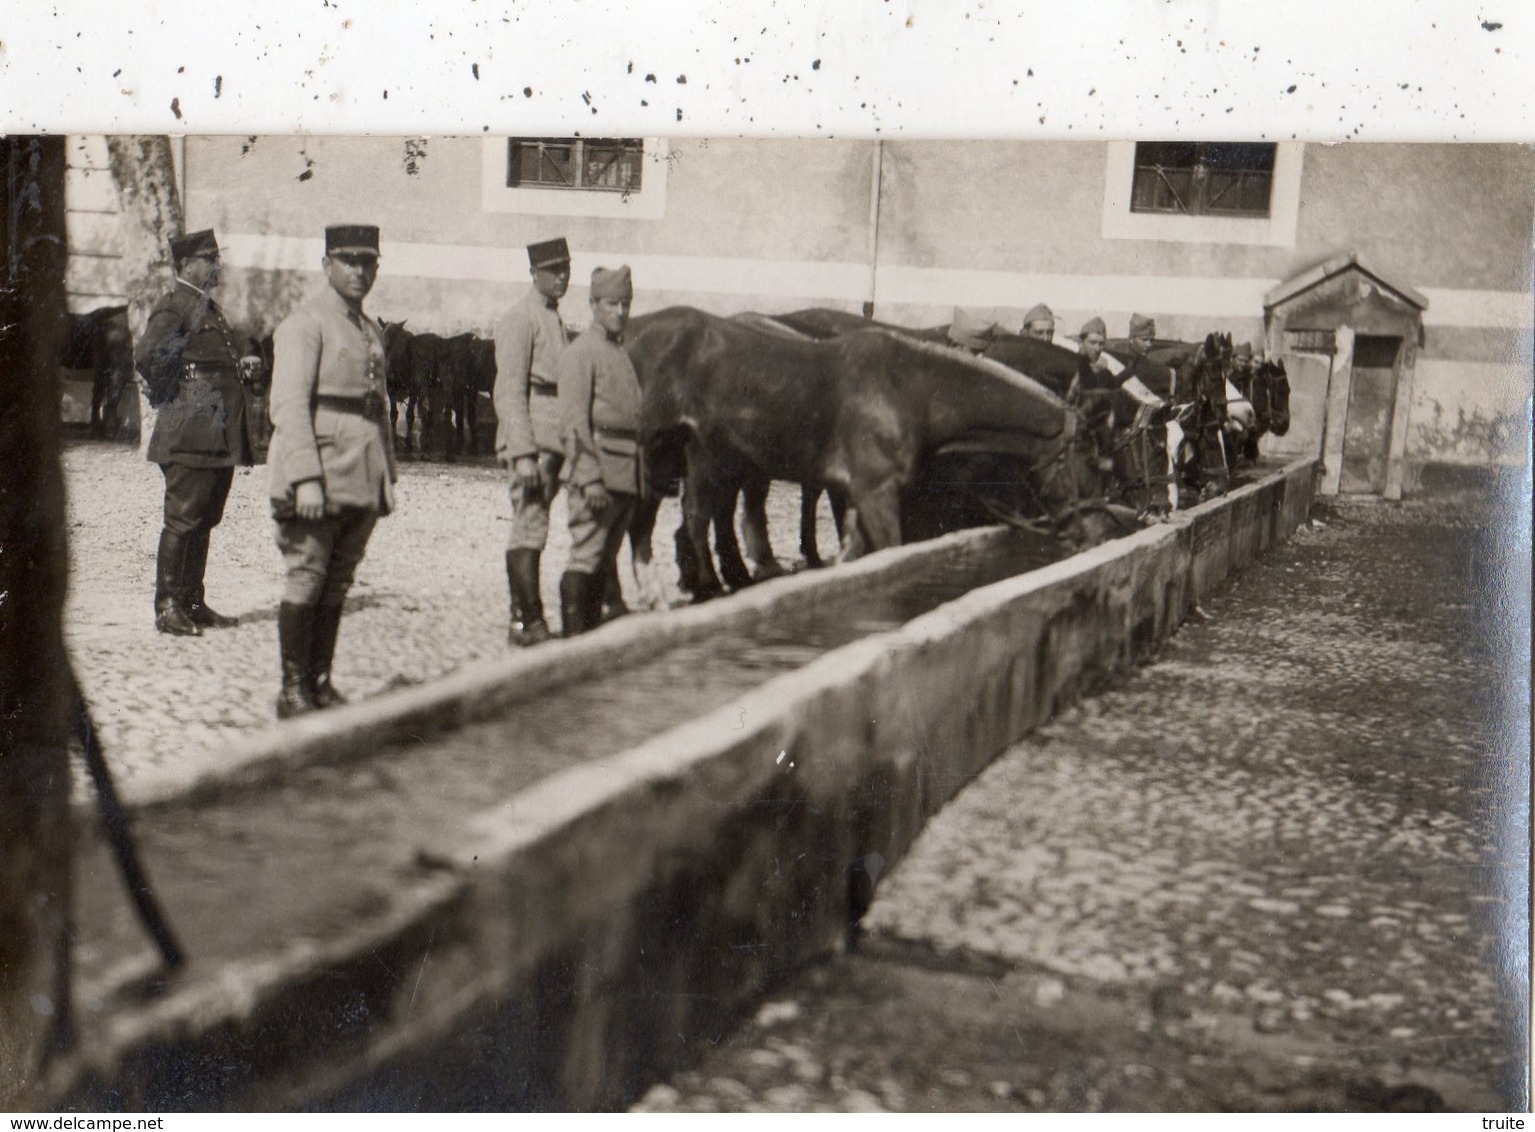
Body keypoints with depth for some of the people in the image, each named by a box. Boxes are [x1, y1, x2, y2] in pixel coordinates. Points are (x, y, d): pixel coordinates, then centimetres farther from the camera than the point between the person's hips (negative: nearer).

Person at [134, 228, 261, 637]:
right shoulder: (172, 305, -7)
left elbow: (229, 351, 34)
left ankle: (193, 603, 19)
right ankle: (167, 607, -2)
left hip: (221, 435, 9)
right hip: (191, 435, -9)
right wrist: (171, 395, -8)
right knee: (183, 519, -7)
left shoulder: (211, 308, 22)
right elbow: (145, 355, -20)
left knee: (204, 521, 12)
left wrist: (246, 358, 12)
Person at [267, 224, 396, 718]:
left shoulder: (372, 332, 18)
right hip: (320, 476, -7)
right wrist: (305, 478, -22)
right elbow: (289, 405, -14)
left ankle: (321, 682, 17)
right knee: (306, 581, -3)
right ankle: (293, 691, 3)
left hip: (362, 483, 7)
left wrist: (388, 476, 17)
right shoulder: (304, 324, -6)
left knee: (337, 585, 10)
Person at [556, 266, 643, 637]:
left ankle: (594, 630, 19)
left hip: (626, 476, 8)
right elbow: (574, 422, -14)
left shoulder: (623, 355, 19)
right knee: (586, 555, -8)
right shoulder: (580, 352, -7)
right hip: (595, 470, -8)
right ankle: (573, 636, -6)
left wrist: (637, 476, 15)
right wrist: (590, 480, -20)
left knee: (606, 559, 12)